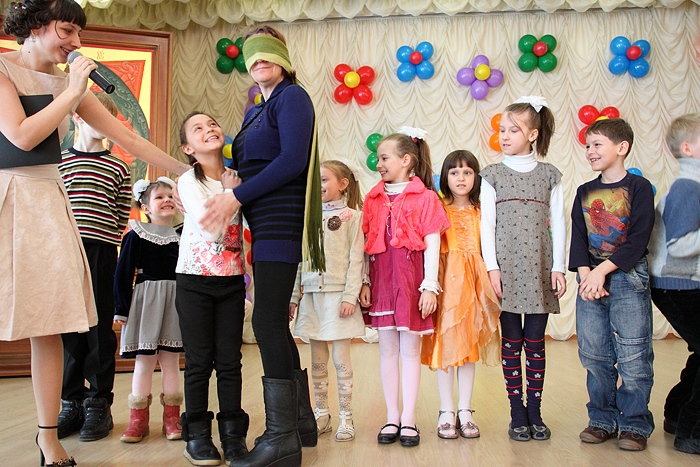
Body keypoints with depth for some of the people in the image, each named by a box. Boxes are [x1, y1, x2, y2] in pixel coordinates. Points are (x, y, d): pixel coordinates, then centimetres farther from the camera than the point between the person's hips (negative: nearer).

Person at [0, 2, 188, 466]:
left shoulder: (69, 82, 14)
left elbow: (128, 138, 15)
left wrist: (189, 172, 16)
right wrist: (71, 92, -8)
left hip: (47, 202, 4)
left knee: (49, 325, 3)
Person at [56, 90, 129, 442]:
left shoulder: (119, 168, 9)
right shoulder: (58, 160, 11)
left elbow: (123, 216, 7)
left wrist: (103, 241, -4)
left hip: (101, 253, -1)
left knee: (99, 328, 2)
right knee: (68, 326, 4)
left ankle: (99, 404, 11)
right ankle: (71, 402, 16)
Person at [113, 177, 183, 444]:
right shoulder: (136, 235, -1)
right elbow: (123, 273, -2)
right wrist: (121, 309, -4)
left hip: (175, 300, 3)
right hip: (146, 299, -3)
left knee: (171, 358, 7)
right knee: (144, 359, 1)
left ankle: (171, 417, 15)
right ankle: (138, 418, 12)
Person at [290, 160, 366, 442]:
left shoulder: (351, 216, 0)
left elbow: (356, 260, -6)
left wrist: (350, 296, -14)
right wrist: (293, 295, 9)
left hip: (337, 294, -4)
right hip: (311, 294, 5)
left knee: (341, 359, 0)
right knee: (317, 360, 10)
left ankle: (346, 417, 11)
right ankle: (321, 414, 20)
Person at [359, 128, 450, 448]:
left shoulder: (424, 197, -2)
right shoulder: (373, 199, 10)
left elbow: (432, 244, -5)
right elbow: (367, 243, 9)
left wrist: (429, 286, -9)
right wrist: (364, 282, 3)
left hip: (411, 278, -4)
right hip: (381, 279, 4)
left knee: (410, 350, 4)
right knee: (387, 349, 8)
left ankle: (409, 419, 13)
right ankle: (392, 417, 18)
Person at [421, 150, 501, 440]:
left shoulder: (480, 210, 9)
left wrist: (490, 281, -3)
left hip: (473, 282, 2)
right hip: (447, 281, -2)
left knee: (469, 345, 7)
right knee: (445, 343, 0)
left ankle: (465, 411, 16)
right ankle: (446, 412, 10)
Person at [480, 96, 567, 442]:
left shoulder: (549, 175, 8)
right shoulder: (492, 175, 6)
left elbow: (558, 223, 7)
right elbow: (487, 224, 2)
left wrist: (558, 267, 0)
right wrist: (491, 267, -6)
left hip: (539, 268, 1)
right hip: (506, 268, 0)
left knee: (535, 342, 5)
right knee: (511, 343, 3)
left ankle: (535, 413, 16)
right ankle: (517, 414, 13)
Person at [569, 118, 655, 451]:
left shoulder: (638, 187, -3)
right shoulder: (584, 192, 12)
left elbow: (638, 240, -10)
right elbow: (578, 237, 6)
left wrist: (602, 270, -15)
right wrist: (585, 273, -10)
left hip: (628, 277, -4)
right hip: (590, 278, 5)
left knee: (632, 357, -2)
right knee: (594, 355, 6)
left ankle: (635, 425, 12)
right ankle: (602, 420, 20)